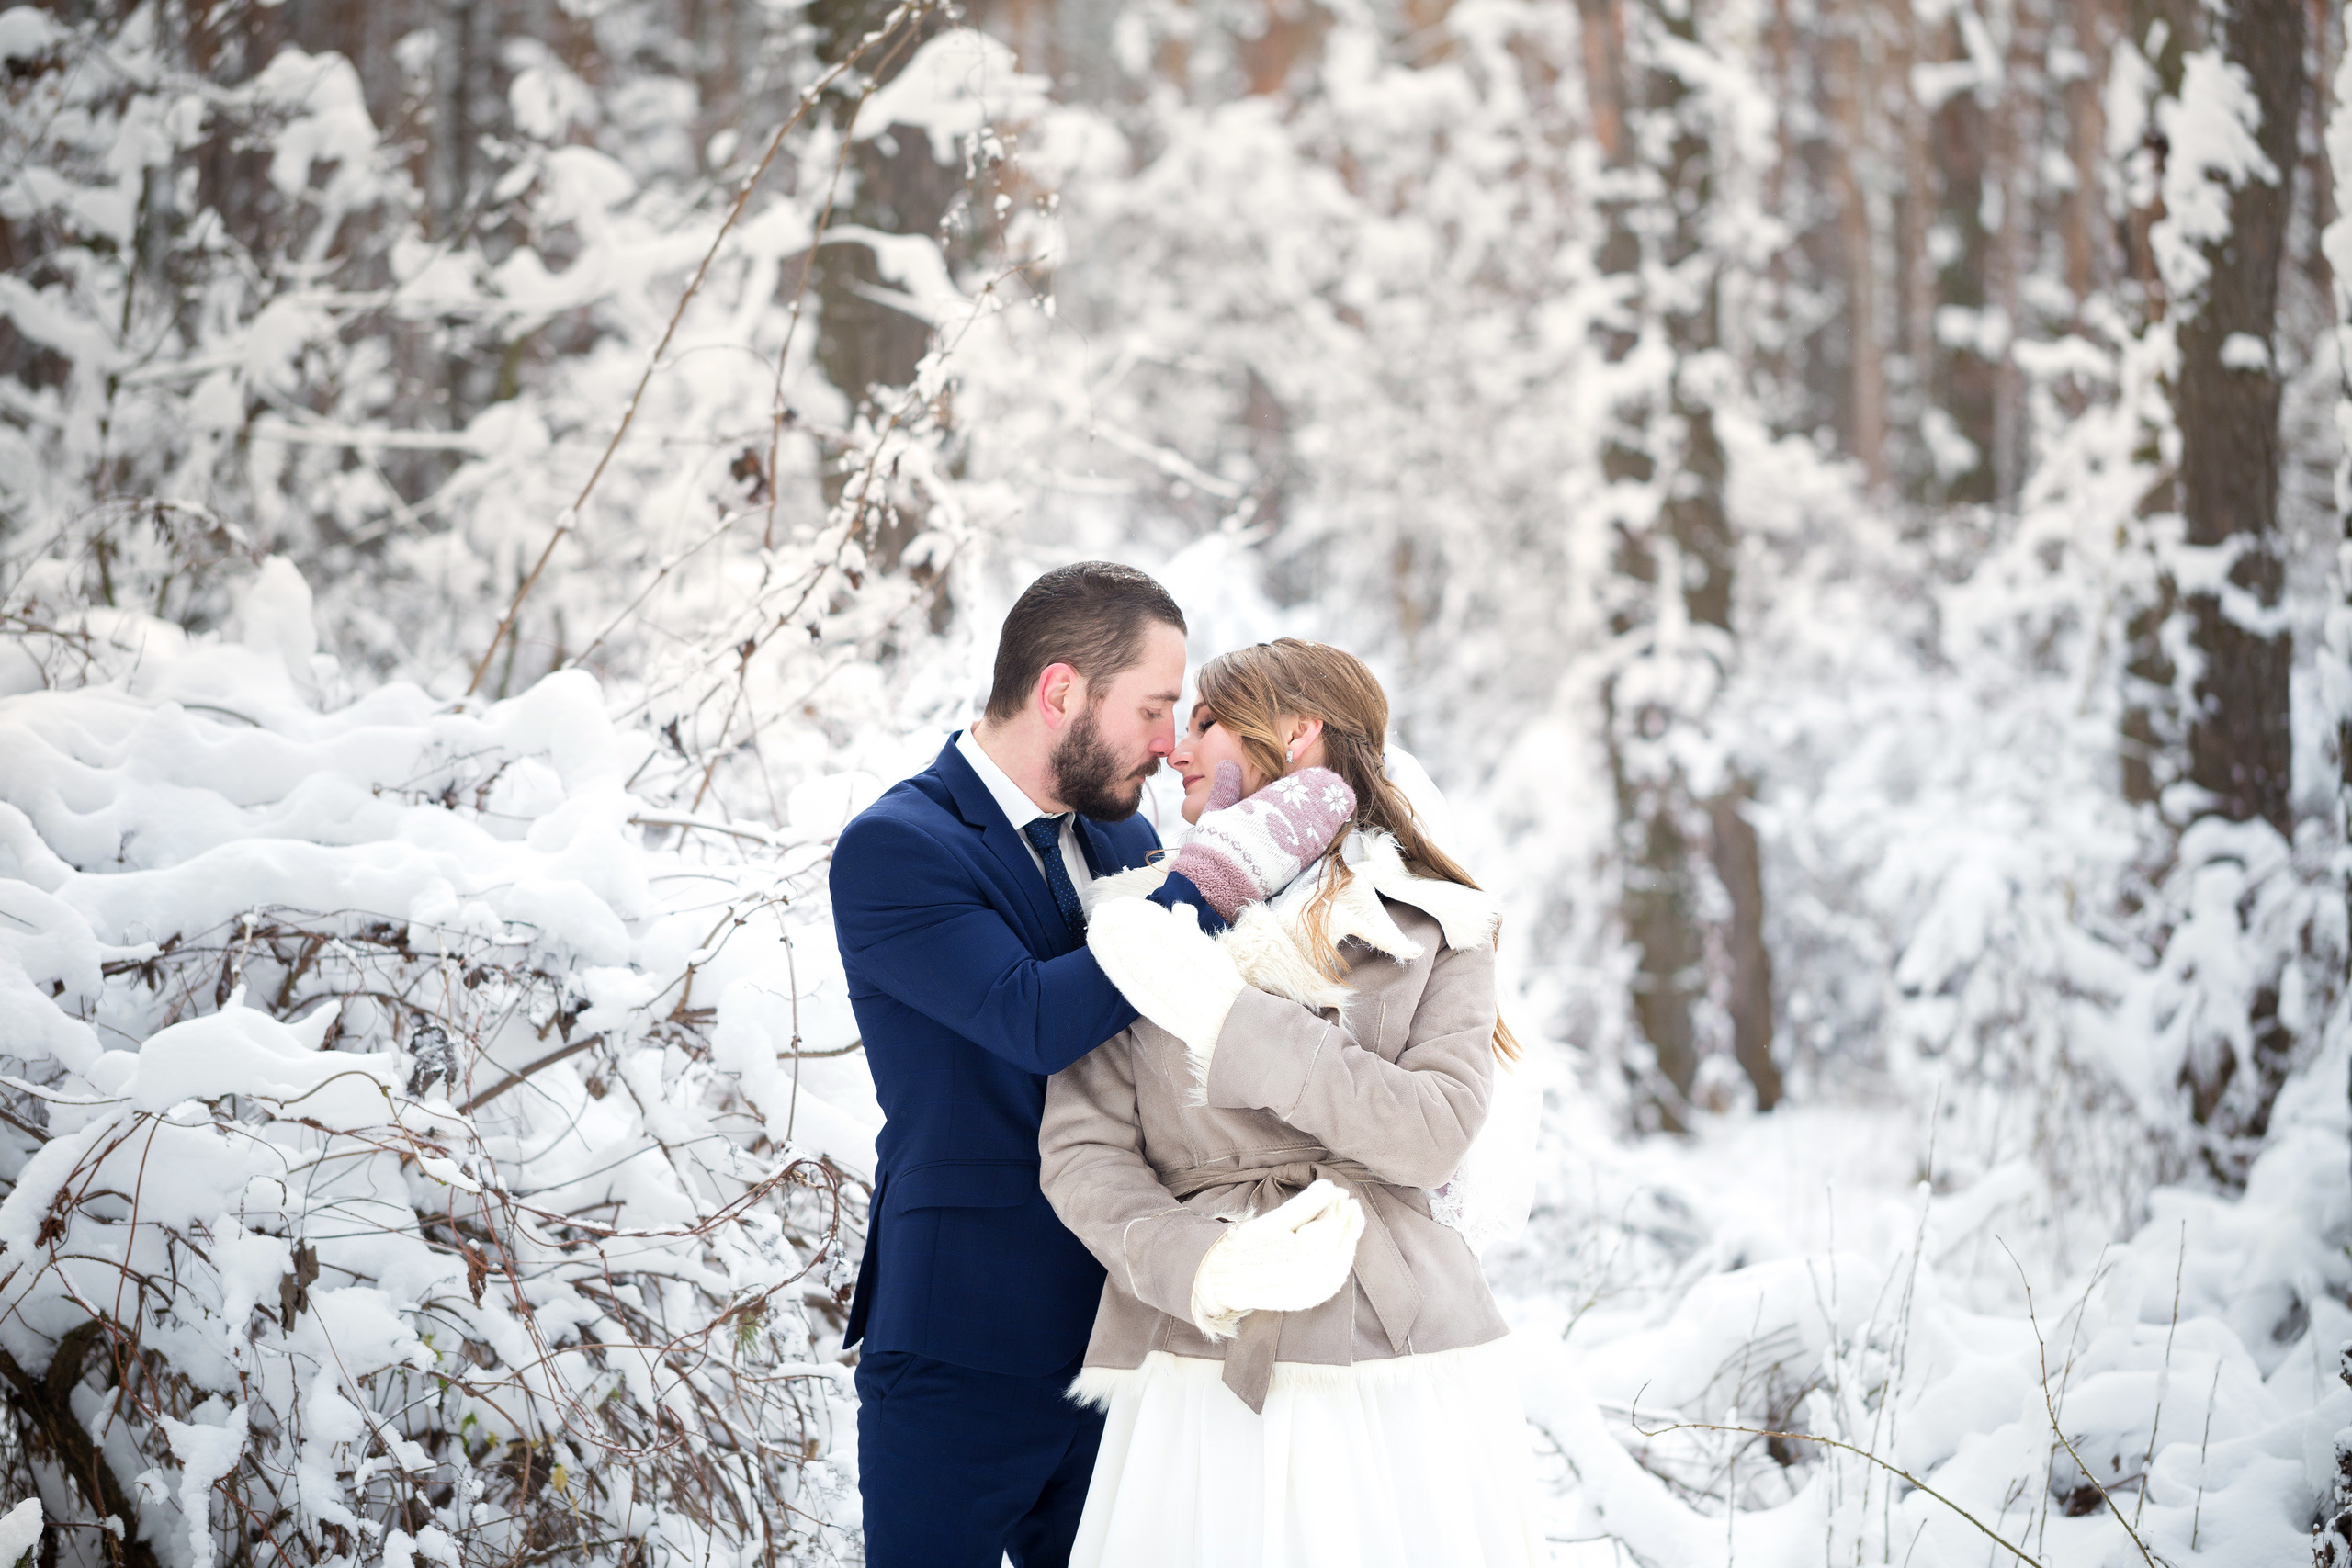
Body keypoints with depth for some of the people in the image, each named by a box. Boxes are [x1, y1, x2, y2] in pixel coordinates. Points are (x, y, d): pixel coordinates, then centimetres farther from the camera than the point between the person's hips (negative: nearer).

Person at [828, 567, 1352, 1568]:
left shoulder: (1124, 840, 12)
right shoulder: (892, 848, -12)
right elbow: (1036, 1019, -26)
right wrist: (1223, 874, -24)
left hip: (1113, 1336, 7)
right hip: (962, 1356, -7)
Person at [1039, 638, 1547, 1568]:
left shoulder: (1436, 928, 6)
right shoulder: (1143, 923, 9)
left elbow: (1435, 1133, -8)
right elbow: (1080, 1150, 2)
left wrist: (1222, 1016, -14)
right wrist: (1203, 1266, -16)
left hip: (1400, 1375, -1)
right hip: (1203, 1377, 1)